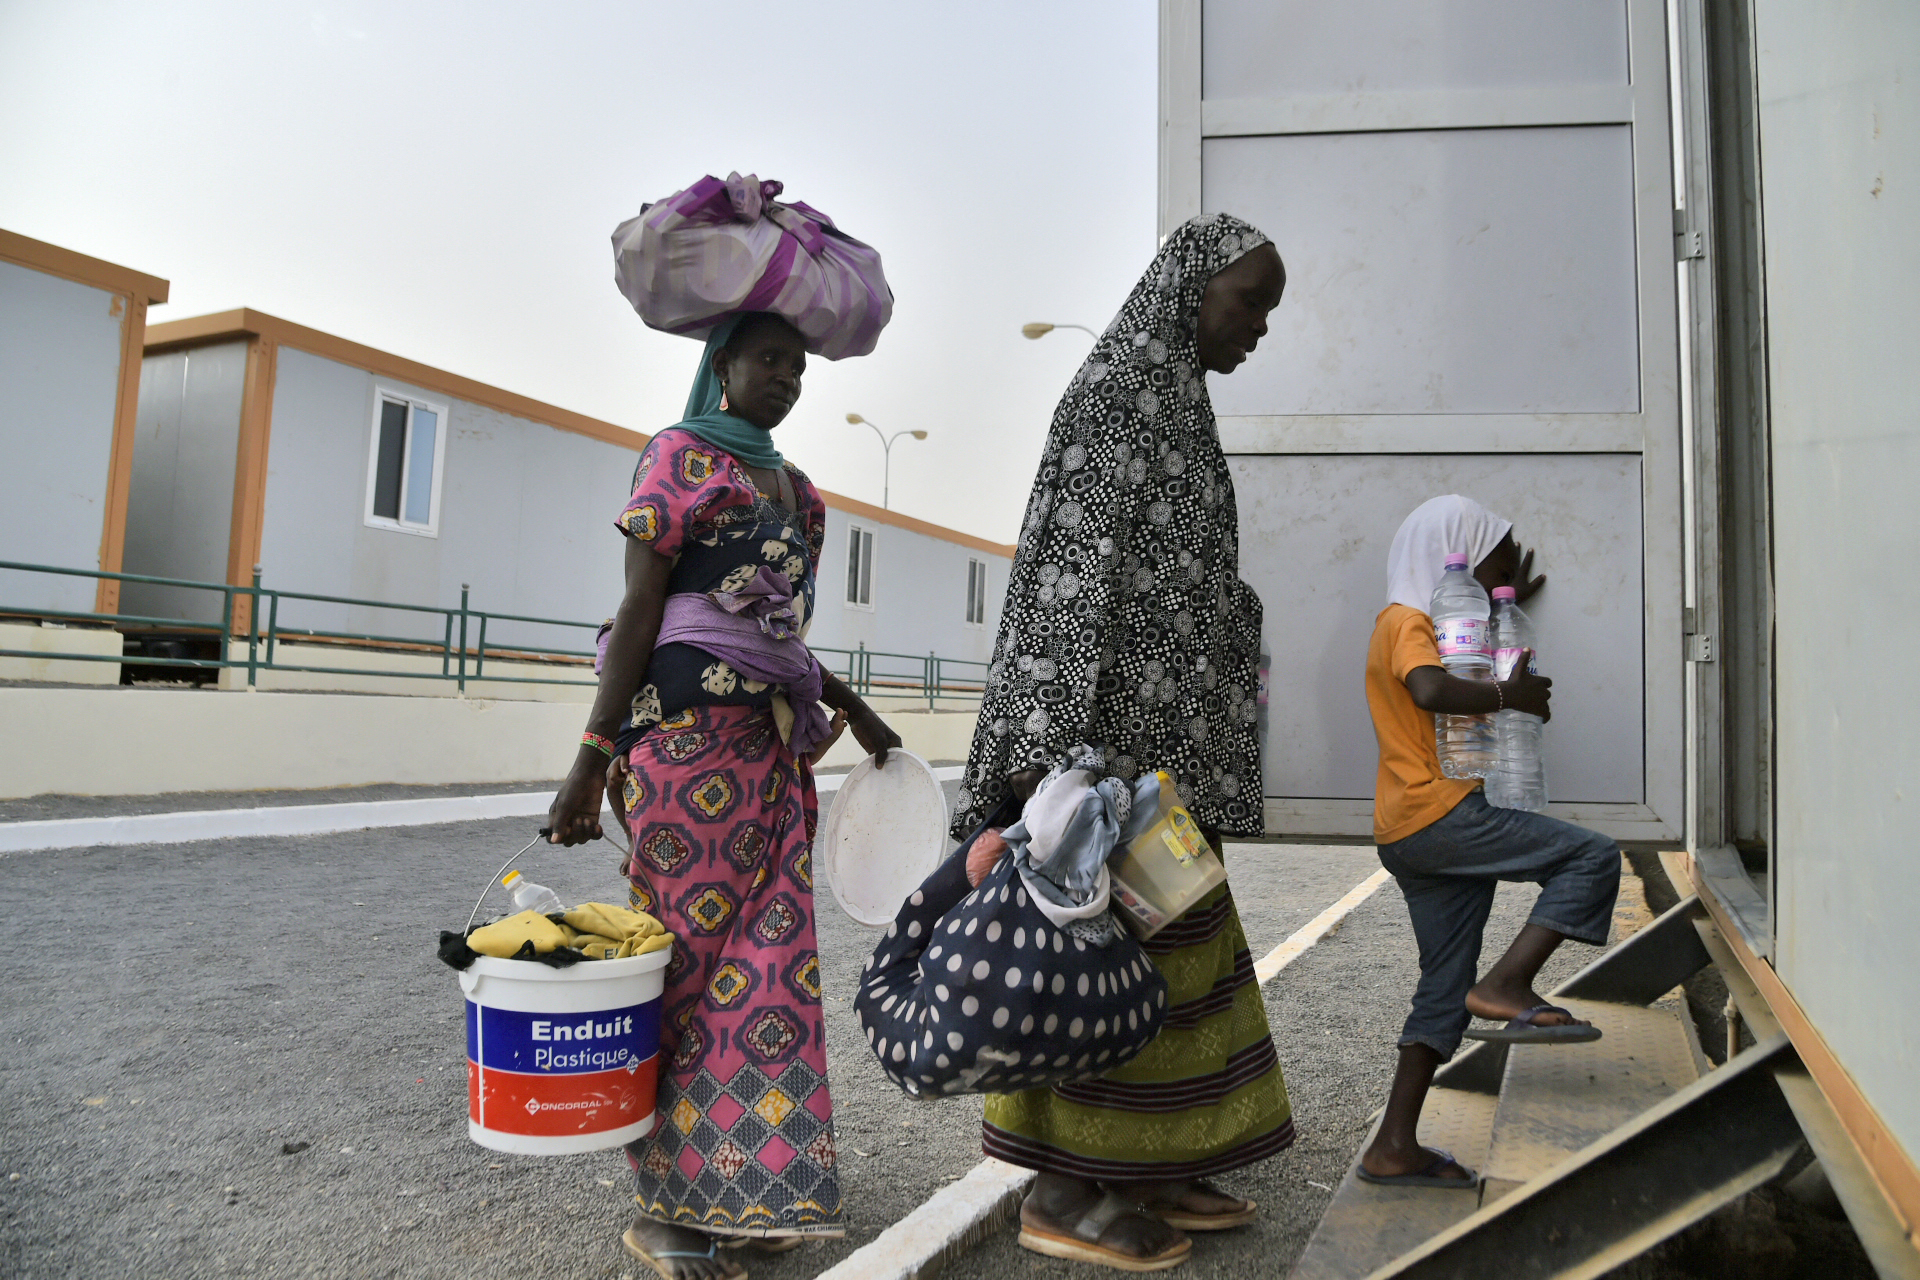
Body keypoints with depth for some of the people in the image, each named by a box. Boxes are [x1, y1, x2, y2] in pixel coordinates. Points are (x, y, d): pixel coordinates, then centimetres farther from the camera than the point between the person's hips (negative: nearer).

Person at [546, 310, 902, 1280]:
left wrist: (847, 705, 18)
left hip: (774, 742, 7)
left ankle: (740, 1187, 17)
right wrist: (594, 753, -12)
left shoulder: (793, 487, 21)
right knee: (692, 956, -3)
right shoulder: (679, 454, 1)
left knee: (768, 958, 6)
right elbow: (639, 606, -7)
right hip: (690, 726, -7)